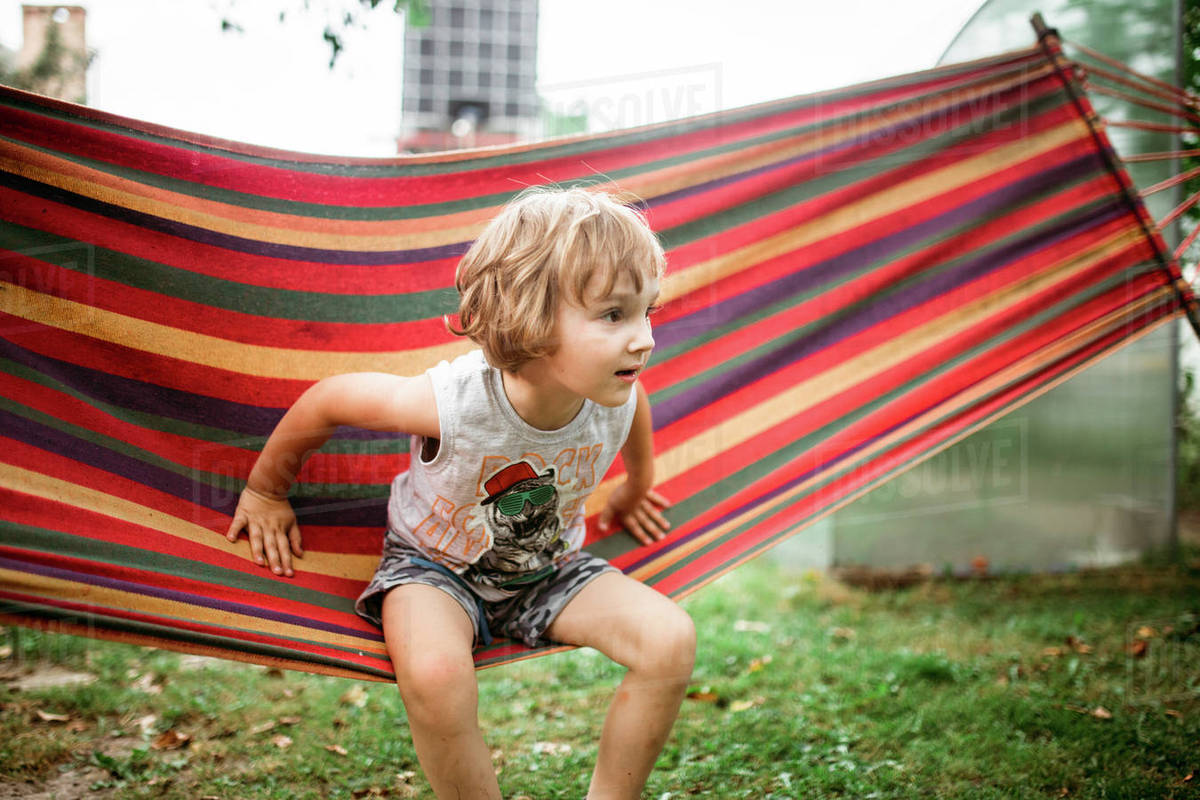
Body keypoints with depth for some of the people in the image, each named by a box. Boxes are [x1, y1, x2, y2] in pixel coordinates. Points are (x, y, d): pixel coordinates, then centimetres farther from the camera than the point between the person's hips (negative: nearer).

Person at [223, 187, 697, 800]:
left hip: (549, 567, 4)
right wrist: (264, 490, -2)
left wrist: (635, 490, 25)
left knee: (671, 640, -19)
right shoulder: (452, 403, -36)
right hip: (434, 563, -4)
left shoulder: (616, 400, -22)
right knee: (434, 673, -38)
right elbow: (327, 400, -18)